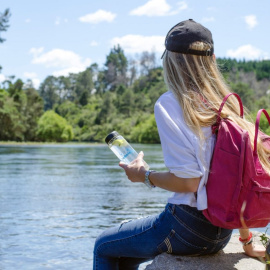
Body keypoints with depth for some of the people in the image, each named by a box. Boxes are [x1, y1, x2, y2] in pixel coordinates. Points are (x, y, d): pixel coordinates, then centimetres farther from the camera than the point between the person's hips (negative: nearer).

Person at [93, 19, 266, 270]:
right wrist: (246, 239, 16)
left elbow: (188, 181, -23)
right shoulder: (227, 104, 4)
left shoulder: (170, 103, -15)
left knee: (104, 246, 18)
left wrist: (145, 175, -4)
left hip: (188, 226, -7)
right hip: (222, 231, 7)